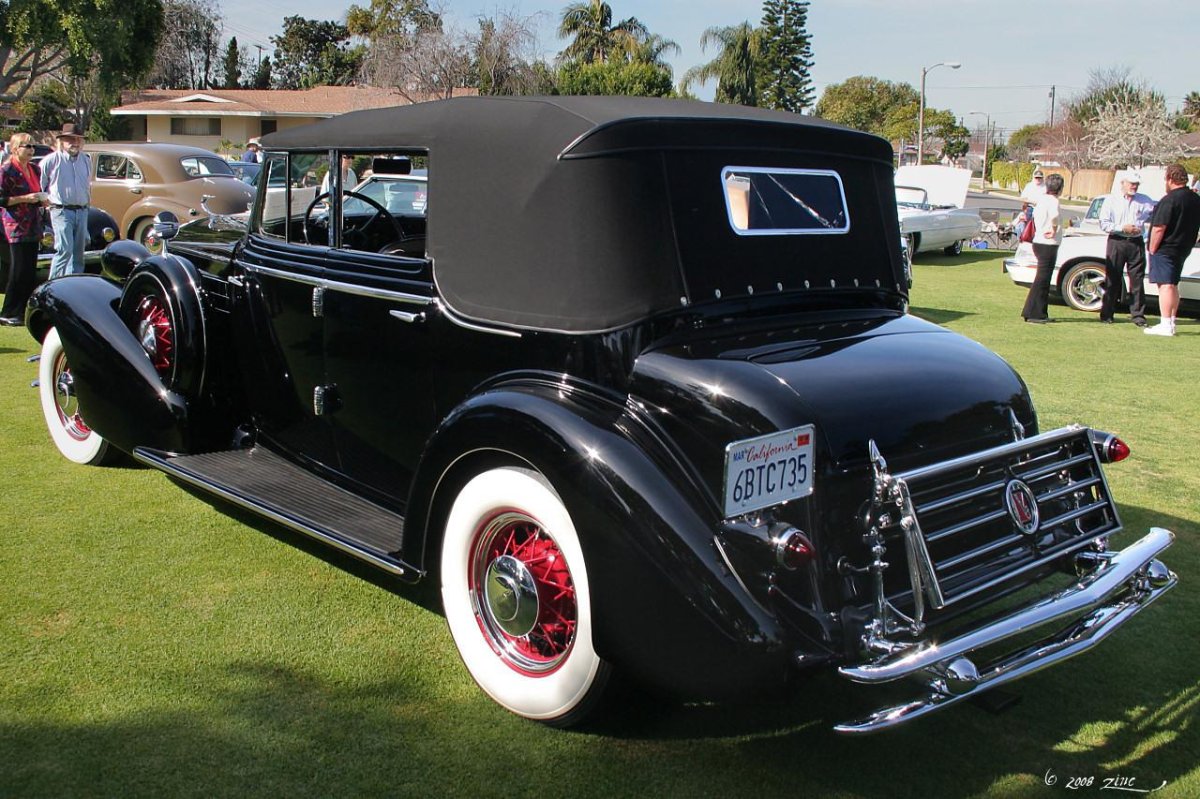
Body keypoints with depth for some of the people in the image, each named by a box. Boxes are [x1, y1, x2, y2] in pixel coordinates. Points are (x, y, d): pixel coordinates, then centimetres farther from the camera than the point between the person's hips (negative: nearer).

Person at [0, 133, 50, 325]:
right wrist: (24, 199, -18)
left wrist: (42, 200, 6)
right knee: (19, 271, -7)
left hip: (33, 226, 7)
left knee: (31, 272, 7)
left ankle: (23, 311, 14)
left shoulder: (35, 169, 13)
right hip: (16, 226, -7)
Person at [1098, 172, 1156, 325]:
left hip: (1137, 243, 2)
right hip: (1116, 242, -2)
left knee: (1137, 280, 0)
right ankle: (1106, 314, 8)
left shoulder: (1145, 201, 10)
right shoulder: (1111, 200, 4)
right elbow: (1104, 224, -3)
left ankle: (1138, 314, 4)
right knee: (1113, 279, 3)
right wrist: (1122, 228, -13)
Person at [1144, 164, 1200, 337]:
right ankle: (1171, 323, 23)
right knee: (1173, 285, 17)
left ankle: (1165, 326, -12)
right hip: (1183, 249, 9)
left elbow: (1159, 228, -22)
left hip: (1165, 249, -9)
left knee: (1165, 285, -9)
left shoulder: (1170, 200, -19)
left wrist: (1152, 250, -13)